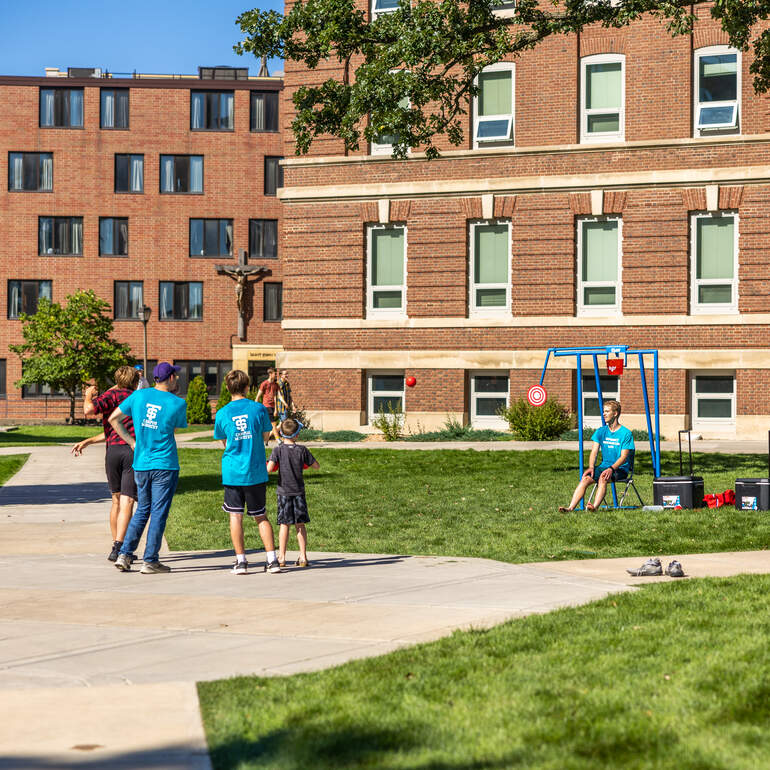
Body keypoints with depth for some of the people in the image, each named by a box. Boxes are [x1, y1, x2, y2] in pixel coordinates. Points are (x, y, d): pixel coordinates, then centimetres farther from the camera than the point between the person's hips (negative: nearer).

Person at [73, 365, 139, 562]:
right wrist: (88, 441, 24)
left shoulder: (112, 395, 6)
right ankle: (117, 548, -18)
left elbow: (89, 411, -12)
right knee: (126, 503, -6)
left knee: (117, 501, 16)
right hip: (135, 450, 1)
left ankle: (117, 545, 23)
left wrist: (89, 396, 7)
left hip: (113, 450, -1)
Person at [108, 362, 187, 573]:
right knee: (159, 513, 1)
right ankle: (150, 560, 1)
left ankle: (124, 554, 11)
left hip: (141, 464, 5)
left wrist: (132, 442, 11)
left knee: (142, 510, 17)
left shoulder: (138, 395, 3)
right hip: (165, 465, -5)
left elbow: (113, 419, 7)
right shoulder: (177, 403, -7)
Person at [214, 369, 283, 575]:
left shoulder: (222, 414, -3)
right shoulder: (259, 409, -4)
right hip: (256, 472, 1)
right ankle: (272, 559, 5)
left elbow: (224, 442, 10)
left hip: (232, 472, -1)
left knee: (236, 516, 6)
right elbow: (266, 436, 8)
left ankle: (241, 560, 3)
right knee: (260, 516, 10)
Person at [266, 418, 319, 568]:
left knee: (284, 524, 4)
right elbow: (316, 466, 4)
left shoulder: (278, 450, -8)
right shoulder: (302, 450, -3)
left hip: (284, 492, -1)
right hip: (299, 491, 1)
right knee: (300, 525, 7)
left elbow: (269, 469, -18)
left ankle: (282, 557, 5)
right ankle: (303, 557, 6)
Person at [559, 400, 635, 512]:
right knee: (585, 478, -22)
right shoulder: (601, 431, 11)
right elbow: (594, 452, 5)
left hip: (621, 469, -5)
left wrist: (611, 469, -27)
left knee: (603, 478, -36)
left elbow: (624, 457, -11)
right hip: (604, 466, 5)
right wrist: (591, 467, -14)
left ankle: (595, 506, -51)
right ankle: (571, 508, -33)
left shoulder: (626, 433, -5)